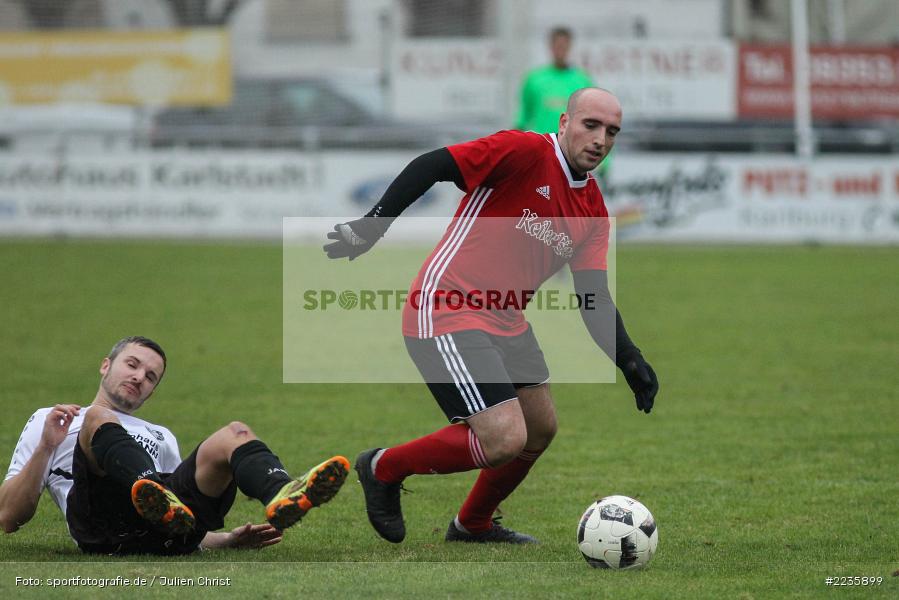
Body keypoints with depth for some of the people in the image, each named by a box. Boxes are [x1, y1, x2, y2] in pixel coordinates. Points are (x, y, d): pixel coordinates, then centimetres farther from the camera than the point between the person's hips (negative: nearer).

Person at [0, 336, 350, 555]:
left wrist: (231, 539, 12)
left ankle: (283, 500, -51)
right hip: (103, 529, -3)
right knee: (99, 417, -26)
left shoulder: (161, 438, 41)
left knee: (235, 434, -15)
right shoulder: (48, 422, 29)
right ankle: (161, 502, -56)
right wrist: (46, 447, 3)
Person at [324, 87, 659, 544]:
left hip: (505, 321, 9)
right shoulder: (525, 151, -15)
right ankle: (383, 469, 4)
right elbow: (430, 167, -17)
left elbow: (593, 296, 6)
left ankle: (473, 524, 40)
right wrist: (373, 225, -21)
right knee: (506, 440, -17)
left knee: (540, 429, 18)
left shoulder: (593, 210, 8)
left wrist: (629, 360, -6)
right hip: (447, 316, -9)